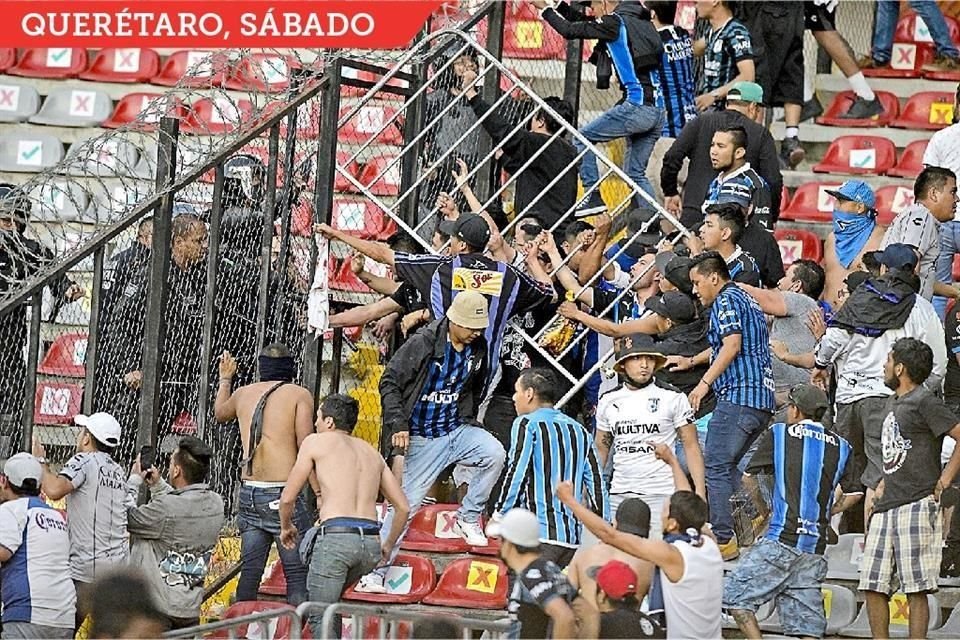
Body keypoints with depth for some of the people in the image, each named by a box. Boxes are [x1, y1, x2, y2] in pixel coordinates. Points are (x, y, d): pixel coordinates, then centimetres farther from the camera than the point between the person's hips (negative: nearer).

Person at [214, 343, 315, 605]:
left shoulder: (244, 393, 14)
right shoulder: (299, 395, -3)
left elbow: (220, 413, 37)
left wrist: (225, 380, 55)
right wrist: (319, 493, -12)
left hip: (249, 492, 6)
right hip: (282, 491, -6)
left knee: (250, 570, 10)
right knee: (298, 572, -4)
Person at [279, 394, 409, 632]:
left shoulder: (316, 442, 9)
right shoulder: (372, 453, 23)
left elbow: (288, 497, 8)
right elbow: (403, 507, 19)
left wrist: (286, 527, 27)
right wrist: (388, 546, 32)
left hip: (336, 537, -6)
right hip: (370, 543, 6)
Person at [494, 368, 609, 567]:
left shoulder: (527, 424, 0)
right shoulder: (579, 431, 18)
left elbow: (516, 474, -9)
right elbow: (597, 484, 15)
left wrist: (499, 515, -2)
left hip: (538, 535, -7)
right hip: (571, 535, 7)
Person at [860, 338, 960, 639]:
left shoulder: (924, 402, -5)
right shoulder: (895, 404, 21)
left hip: (917, 506, -9)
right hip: (886, 508, 9)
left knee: (916, 588, -8)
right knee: (873, 585, 3)